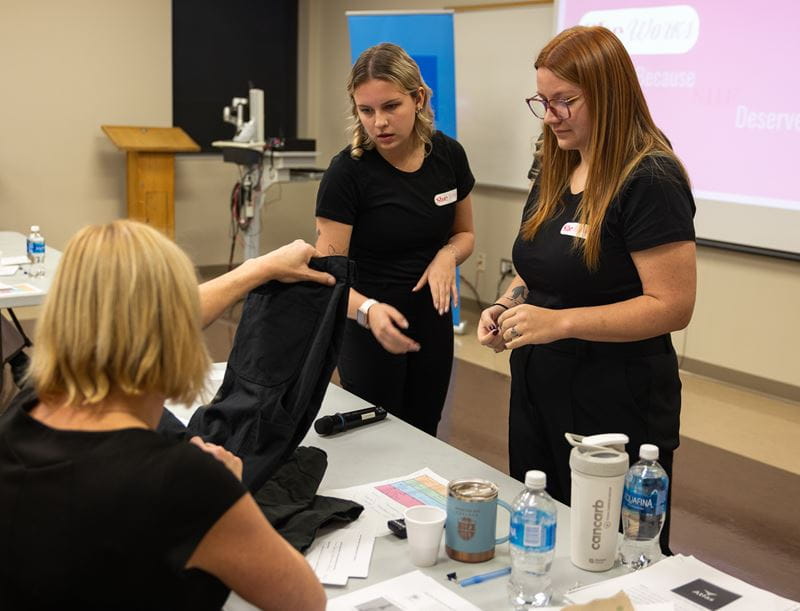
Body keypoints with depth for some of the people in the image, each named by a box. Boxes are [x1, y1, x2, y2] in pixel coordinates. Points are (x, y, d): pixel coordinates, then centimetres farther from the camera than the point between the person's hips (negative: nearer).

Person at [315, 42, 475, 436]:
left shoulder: (448, 155, -6)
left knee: (424, 438, 18)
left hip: (432, 326, 4)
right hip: (369, 331, -4)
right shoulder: (347, 172, -19)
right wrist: (368, 310, -39)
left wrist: (447, 255, -14)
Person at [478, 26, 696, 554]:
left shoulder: (649, 181, -16)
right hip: (537, 392, 8)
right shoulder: (555, 175, 9)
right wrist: (509, 305, 0)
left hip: (616, 406, -7)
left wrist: (560, 322, -25)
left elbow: (672, 307, -20)